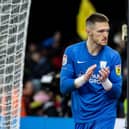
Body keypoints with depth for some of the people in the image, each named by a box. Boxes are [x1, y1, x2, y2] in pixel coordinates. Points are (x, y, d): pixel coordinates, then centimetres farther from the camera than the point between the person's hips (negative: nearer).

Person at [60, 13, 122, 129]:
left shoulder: (113, 56, -7)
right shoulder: (72, 52, -5)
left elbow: (117, 93, -7)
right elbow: (63, 87, -8)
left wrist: (105, 81, -28)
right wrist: (84, 78, -25)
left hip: (104, 117, -2)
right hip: (81, 118, 2)